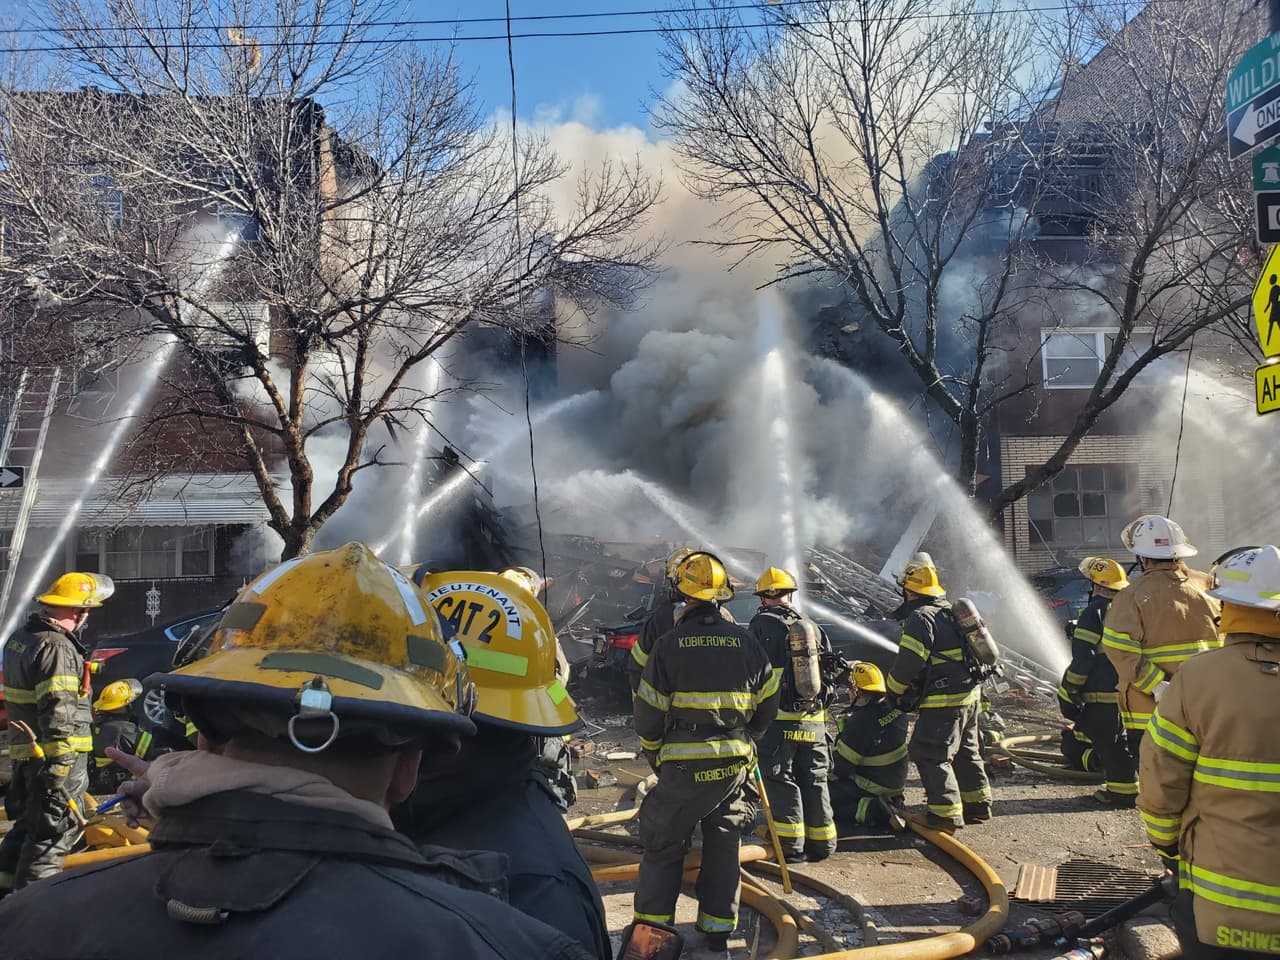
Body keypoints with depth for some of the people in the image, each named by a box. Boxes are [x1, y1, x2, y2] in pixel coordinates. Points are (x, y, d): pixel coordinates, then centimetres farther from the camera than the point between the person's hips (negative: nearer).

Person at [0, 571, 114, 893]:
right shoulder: (56, 648, -21)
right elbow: (58, 716, -25)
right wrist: (60, 770, -25)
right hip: (55, 757, -10)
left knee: (28, 823, 22)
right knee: (57, 829, -1)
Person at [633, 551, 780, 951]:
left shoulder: (669, 643, -8)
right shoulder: (745, 642, 1)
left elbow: (648, 711, -5)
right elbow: (768, 703, 9)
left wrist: (655, 753, 12)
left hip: (684, 765, -3)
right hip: (735, 764, 3)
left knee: (663, 842, 11)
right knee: (723, 843, 16)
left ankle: (651, 926, 13)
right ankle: (718, 927, 21)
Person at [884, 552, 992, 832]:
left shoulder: (920, 618, -16)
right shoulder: (950, 611, 14)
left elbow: (907, 662, -19)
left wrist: (893, 690, -2)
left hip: (944, 699, -10)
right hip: (969, 693, 10)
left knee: (931, 755, -3)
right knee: (965, 751, 21)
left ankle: (946, 814, -1)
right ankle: (978, 805, 31)